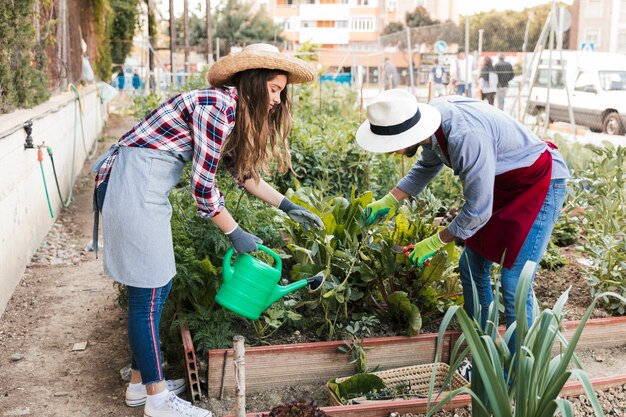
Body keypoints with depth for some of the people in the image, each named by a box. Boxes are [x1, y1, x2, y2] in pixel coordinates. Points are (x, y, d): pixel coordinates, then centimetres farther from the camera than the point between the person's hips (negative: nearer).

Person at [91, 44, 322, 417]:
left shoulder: (231, 109, 13)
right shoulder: (218, 106, -17)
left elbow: (243, 171, 22)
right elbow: (203, 186, -17)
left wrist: (287, 206, 22)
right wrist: (235, 234, -5)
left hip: (145, 189, 10)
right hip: (134, 187, -10)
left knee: (158, 286, 15)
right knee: (147, 294, -2)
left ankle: (141, 381, 28)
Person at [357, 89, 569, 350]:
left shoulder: (466, 138, -37)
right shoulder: (432, 116, -9)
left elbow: (477, 211, -27)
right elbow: (427, 166, 14)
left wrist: (435, 243, -14)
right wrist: (390, 201, 10)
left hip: (541, 184, -9)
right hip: (503, 186, 9)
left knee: (513, 283, -12)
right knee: (471, 267, 10)